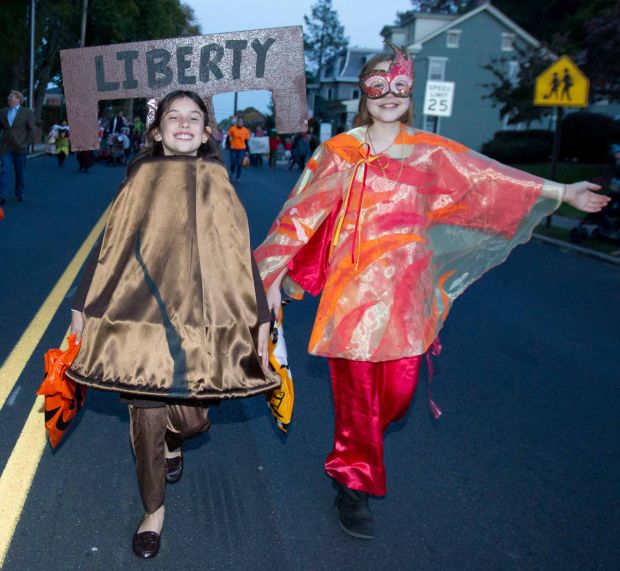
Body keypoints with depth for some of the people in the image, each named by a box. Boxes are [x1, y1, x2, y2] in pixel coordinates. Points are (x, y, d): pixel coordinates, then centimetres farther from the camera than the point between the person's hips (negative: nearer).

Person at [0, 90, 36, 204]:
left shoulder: (27, 113, 1)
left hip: (20, 148, -2)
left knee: (20, 172, 8)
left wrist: (27, 143, -7)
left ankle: (19, 194, 22)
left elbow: (31, 130, -1)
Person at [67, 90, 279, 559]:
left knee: (190, 417, 0)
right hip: (139, 315, 0)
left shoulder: (217, 185, 7)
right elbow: (109, 249, 10)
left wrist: (261, 317, 0)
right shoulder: (140, 181, 8)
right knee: (146, 414, 2)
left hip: (202, 319, 0)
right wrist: (83, 306, 10)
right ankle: (154, 510, 24)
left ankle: (174, 442, 40)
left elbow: (241, 256, 5)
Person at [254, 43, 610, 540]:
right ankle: (355, 484, 21)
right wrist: (274, 274, 3)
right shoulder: (339, 151, 4)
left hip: (405, 288, 2)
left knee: (399, 391, 3)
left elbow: (492, 181, 7)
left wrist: (560, 192, 2)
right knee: (357, 387, 0)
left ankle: (353, 452, 35)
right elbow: (302, 212, 5)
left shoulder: (430, 152, 9)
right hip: (352, 287, -2)